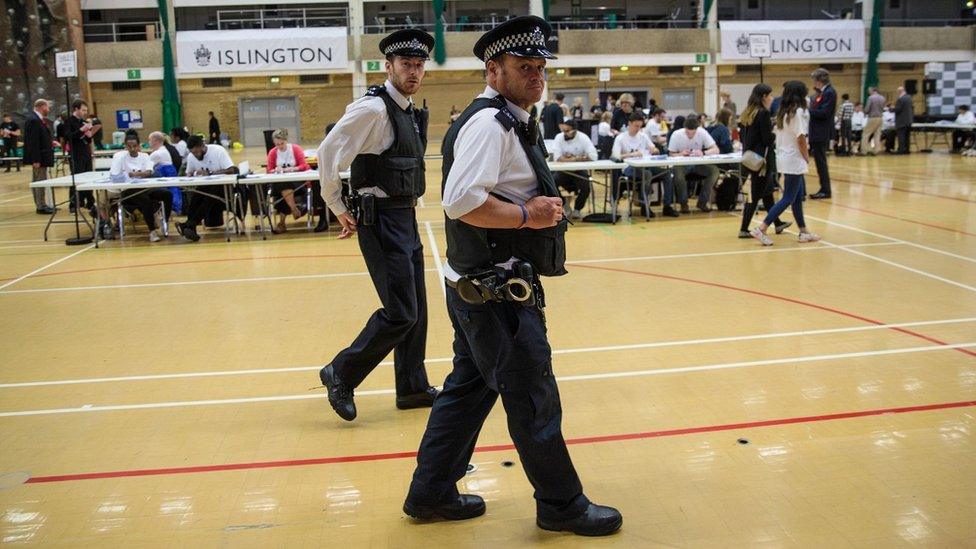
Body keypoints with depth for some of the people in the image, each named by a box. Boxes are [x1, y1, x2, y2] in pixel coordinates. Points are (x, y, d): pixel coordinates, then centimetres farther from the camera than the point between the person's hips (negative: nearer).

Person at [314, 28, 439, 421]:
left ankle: (412, 388, 27)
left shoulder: (411, 112, 12)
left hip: (406, 219, 9)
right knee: (400, 313, -7)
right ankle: (341, 373, 10)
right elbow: (328, 154, -18)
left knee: (416, 310, 14)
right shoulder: (373, 109, -16)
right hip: (383, 222, -9)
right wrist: (338, 208, -10)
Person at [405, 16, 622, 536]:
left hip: (479, 288, 11)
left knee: (468, 389, 17)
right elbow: (461, 200, -29)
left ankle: (431, 492, 30)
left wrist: (540, 207, 10)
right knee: (533, 397, 3)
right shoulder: (489, 122, -16)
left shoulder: (507, 121, 17)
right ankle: (562, 504, 20)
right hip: (496, 292, -11)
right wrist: (528, 214, -20)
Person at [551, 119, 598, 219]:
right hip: (563, 171, 1)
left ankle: (577, 210, 2)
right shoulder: (559, 137, -7)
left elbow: (593, 156, -18)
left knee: (586, 188, -25)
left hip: (579, 171, -1)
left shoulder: (583, 138, -9)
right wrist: (577, 158, -19)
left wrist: (572, 158, -16)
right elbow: (557, 157, -18)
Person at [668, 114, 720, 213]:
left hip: (697, 164, 2)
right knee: (678, 171, -36)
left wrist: (703, 152, -35)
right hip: (682, 164, -2)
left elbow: (716, 150, -15)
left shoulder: (702, 132, -11)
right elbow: (671, 154, -9)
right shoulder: (676, 135, -14)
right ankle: (683, 203, -15)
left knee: (714, 170, -24)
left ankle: (702, 201, -9)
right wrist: (681, 154, -31)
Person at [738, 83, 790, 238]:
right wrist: (775, 134, 1)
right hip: (762, 159, -9)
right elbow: (768, 139, -17)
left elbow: (742, 136, 16)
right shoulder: (763, 113, -15)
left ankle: (777, 223, 30)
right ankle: (744, 230, 0)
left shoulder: (747, 113, 10)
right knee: (756, 195, -2)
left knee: (767, 191, 18)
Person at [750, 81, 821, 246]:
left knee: (798, 196, 13)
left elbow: (779, 137, 10)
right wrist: (807, 158, -5)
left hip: (784, 157, 9)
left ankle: (804, 232, 19)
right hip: (794, 160, -9)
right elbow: (801, 139, -18)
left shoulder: (783, 112, 10)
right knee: (788, 199, -5)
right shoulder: (798, 112, -14)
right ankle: (761, 229, -10)